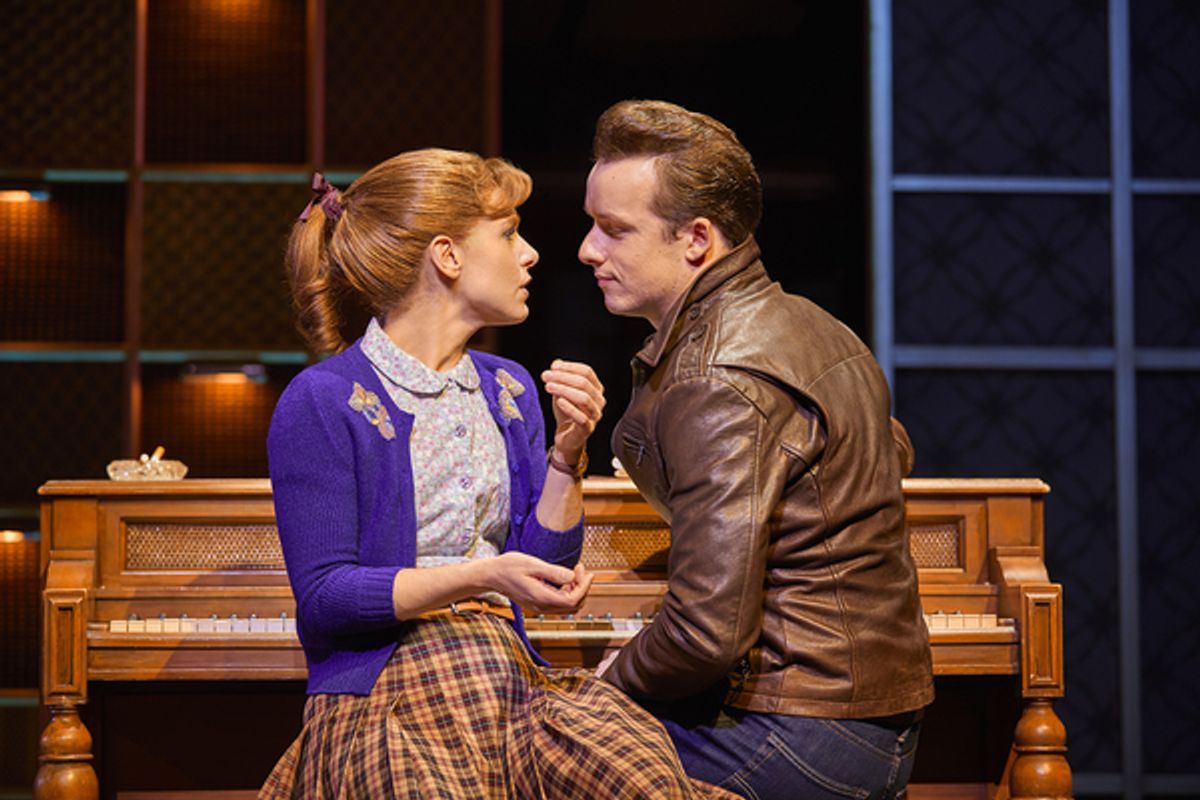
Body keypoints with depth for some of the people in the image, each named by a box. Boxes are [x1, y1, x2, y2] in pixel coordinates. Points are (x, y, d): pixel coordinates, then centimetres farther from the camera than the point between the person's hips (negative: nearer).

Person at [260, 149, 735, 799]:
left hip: (512, 673, 5)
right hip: (385, 690, -4)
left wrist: (568, 452, -3)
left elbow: (540, 564, 12)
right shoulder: (322, 404, -4)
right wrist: (481, 577, -19)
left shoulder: (508, 390, 18)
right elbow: (322, 597, -10)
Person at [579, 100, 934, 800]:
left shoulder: (719, 387, -21)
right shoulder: (802, 322, 10)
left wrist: (611, 683, -5)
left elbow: (707, 633, -24)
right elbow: (894, 452, 32)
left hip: (804, 736, -10)